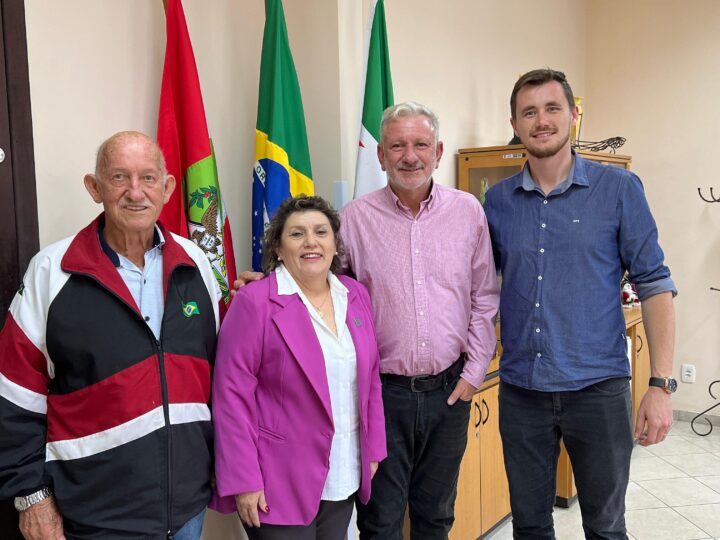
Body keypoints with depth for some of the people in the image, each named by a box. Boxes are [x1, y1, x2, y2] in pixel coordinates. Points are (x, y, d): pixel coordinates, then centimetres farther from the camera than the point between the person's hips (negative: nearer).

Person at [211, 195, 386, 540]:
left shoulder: (356, 295, 4)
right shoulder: (255, 302, -14)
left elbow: (370, 380, 10)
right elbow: (231, 395, -14)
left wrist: (373, 449, 8)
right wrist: (242, 481, -15)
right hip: (279, 483, -5)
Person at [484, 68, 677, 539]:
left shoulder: (619, 189, -5)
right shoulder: (499, 200, 3)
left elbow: (654, 285, -5)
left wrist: (661, 385, -11)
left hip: (598, 389, -2)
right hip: (520, 390, 3)